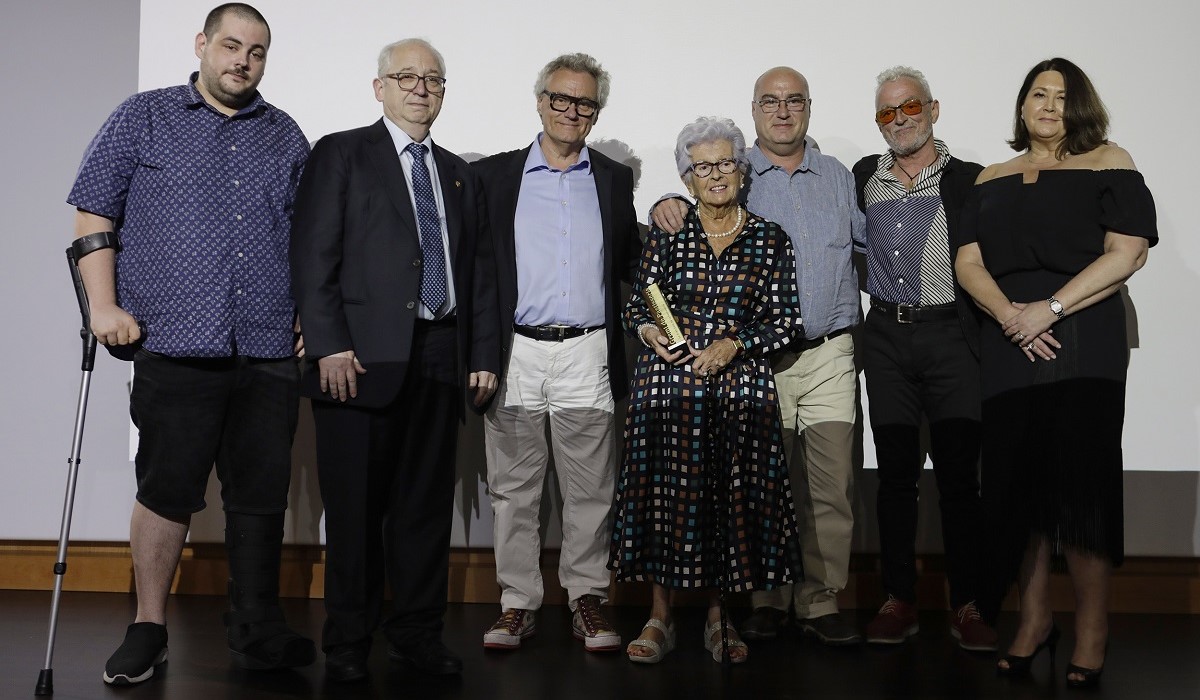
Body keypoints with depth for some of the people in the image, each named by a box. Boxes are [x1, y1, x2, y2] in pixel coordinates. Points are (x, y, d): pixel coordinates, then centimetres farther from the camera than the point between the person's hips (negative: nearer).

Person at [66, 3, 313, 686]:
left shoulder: (285, 136, 15)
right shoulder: (143, 118, 8)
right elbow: (94, 215, 4)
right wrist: (105, 305, -5)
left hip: (270, 350, 3)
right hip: (175, 346, -2)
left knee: (262, 495, 6)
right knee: (167, 491, 1)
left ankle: (258, 631, 17)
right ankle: (148, 631, 15)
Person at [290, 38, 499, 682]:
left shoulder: (460, 175, 20)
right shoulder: (341, 154, 5)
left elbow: (480, 272, 17)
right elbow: (313, 255, -5)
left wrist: (483, 356, 9)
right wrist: (329, 345, -13)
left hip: (440, 359, 5)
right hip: (362, 358, -4)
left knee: (427, 505, 7)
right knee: (356, 506, 1)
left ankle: (417, 633, 18)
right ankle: (347, 642, 12)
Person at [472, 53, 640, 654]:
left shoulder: (614, 180, 13)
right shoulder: (495, 175, 8)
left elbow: (629, 266, 17)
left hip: (587, 355, 1)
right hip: (515, 352, -1)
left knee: (591, 490, 4)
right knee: (514, 489, 5)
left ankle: (586, 599, 15)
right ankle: (517, 603, 15)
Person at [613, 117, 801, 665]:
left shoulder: (770, 239, 5)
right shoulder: (666, 235, 6)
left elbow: (787, 320, 4)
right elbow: (637, 307, 9)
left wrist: (734, 344, -9)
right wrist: (648, 332, -12)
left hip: (741, 386, 0)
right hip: (669, 384, 0)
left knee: (734, 496, 3)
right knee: (667, 494, 1)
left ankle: (718, 616, 19)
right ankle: (661, 618, 13)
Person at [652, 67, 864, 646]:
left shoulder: (841, 178, 16)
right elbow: (690, 210, 11)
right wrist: (667, 204, -9)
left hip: (828, 354, 1)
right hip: (755, 356, -1)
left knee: (831, 484, -2)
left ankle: (820, 601, 8)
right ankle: (767, 599, 15)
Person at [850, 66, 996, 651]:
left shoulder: (969, 181, 1)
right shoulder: (864, 177, 11)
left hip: (949, 333, -3)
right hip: (886, 337, 3)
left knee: (958, 475, -2)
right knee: (895, 472, 7)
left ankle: (965, 607, 7)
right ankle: (899, 601, 15)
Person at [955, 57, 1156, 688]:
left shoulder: (1108, 164, 6)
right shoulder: (993, 180, 18)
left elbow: (1127, 253, -5)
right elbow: (968, 263, 9)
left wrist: (1050, 309, -14)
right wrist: (1008, 313, -11)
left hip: (1083, 344, -3)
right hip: (1007, 346, 4)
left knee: (1079, 479, -7)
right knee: (1016, 479, 2)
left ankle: (1092, 629, 4)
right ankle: (1033, 618, 14)